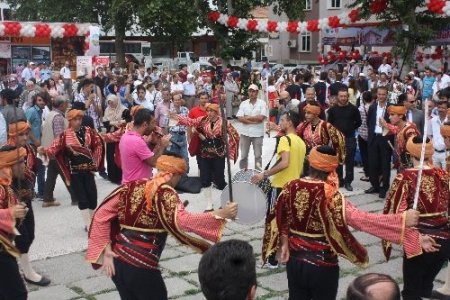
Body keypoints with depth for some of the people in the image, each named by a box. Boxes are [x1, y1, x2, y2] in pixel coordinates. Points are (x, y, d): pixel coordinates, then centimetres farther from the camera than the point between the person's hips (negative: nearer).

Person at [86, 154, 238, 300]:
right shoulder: (166, 193, -11)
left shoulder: (132, 186, 6)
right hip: (140, 265, -6)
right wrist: (220, 214, -21)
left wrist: (107, 251, 3)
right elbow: (183, 221, -27)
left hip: (116, 260, 6)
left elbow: (101, 214, 4)